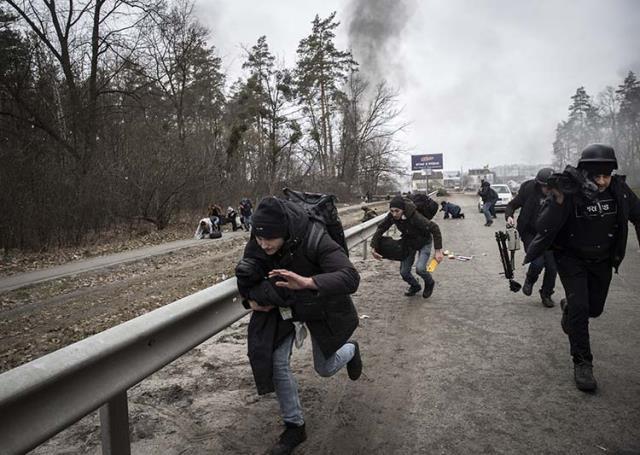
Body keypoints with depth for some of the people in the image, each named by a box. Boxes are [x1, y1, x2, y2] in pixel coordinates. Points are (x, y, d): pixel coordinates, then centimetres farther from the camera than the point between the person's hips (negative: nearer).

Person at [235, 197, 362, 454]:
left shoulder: (314, 240, -37)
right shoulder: (257, 244, -22)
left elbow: (350, 277, -47)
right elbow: (245, 273, 0)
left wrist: (307, 282, -59)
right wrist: (251, 298, -17)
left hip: (321, 306, -3)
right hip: (283, 307, 4)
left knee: (325, 368, 10)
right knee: (277, 362, -8)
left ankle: (350, 349, 47)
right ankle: (294, 427, 13)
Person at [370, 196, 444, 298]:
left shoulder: (415, 217, -38)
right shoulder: (392, 216, -23)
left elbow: (434, 228, -34)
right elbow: (381, 228, -10)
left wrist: (438, 250, -35)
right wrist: (374, 247, -17)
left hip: (424, 243, -5)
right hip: (409, 243, 5)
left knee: (420, 268, -24)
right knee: (404, 272, 3)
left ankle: (429, 283, 12)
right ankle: (415, 286, 36)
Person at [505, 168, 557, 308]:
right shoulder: (528, 190, -14)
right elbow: (512, 205, -3)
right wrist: (509, 216, -24)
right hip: (530, 233, -3)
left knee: (552, 267, 0)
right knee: (538, 262, -20)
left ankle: (546, 295, 25)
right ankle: (530, 280, 16)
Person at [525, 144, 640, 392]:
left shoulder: (619, 189, -15)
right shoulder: (569, 192, -25)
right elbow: (543, 228, -31)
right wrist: (558, 201, -44)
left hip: (602, 260, 4)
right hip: (571, 258, -4)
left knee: (594, 308, 16)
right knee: (579, 306, -15)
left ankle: (568, 308, 51)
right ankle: (582, 364, -1)